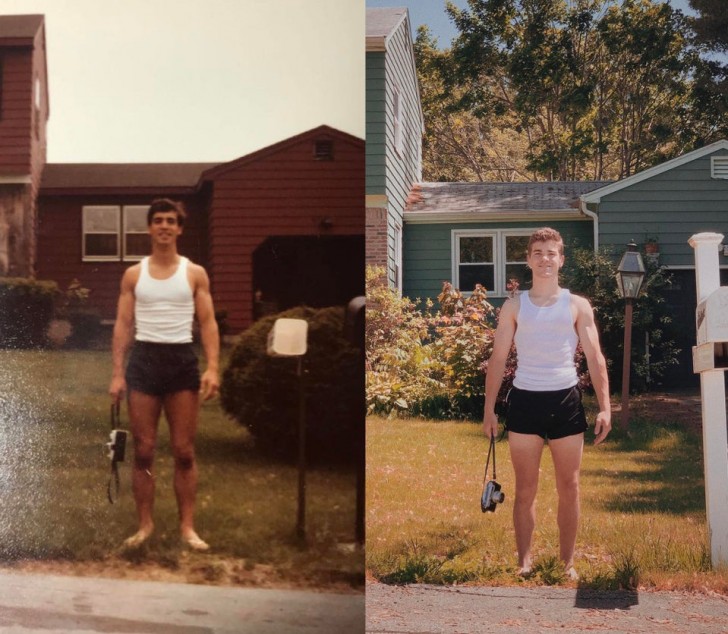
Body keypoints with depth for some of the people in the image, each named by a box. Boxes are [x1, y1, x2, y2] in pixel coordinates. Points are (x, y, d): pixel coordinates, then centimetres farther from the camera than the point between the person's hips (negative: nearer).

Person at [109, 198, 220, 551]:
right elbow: (123, 325, 6)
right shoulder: (134, 274, 8)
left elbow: (208, 323, 1)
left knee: (184, 451, 1)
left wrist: (213, 368, -12)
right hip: (144, 359, 1)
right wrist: (117, 373, -3)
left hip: (182, 359, -1)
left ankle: (187, 527, 8)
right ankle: (145, 524, 13)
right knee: (143, 451, 3)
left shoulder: (195, 273, 5)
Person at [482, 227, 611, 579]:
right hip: (524, 401, 0)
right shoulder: (514, 306, 6)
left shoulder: (577, 306, 5)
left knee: (569, 489, 5)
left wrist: (604, 407, -6)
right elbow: (498, 359, 6)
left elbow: (595, 358, 3)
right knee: (525, 489, 5)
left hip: (566, 401, 0)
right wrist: (489, 408, 0)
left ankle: (567, 562, 16)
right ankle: (524, 561, 13)